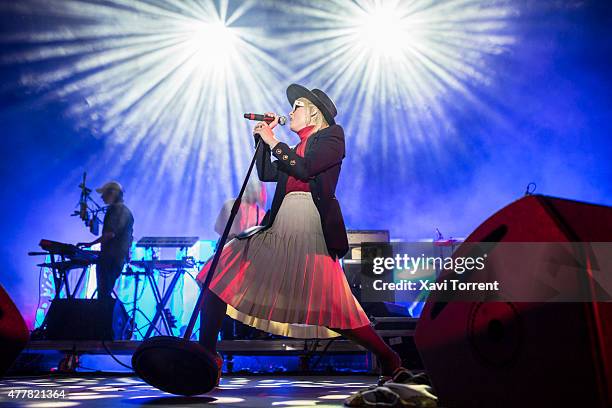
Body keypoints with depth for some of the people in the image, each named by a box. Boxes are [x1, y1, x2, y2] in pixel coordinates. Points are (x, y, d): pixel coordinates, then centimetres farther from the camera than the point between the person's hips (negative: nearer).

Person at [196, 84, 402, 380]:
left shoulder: (332, 136, 4)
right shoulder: (298, 147, 27)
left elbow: (304, 168, -11)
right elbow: (266, 173, 22)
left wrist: (273, 141, -1)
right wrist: (261, 138, 17)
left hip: (314, 233, -7)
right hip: (279, 230, 7)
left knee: (333, 308, -11)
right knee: (220, 276, -3)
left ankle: (389, 360, 8)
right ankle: (205, 353, 5)